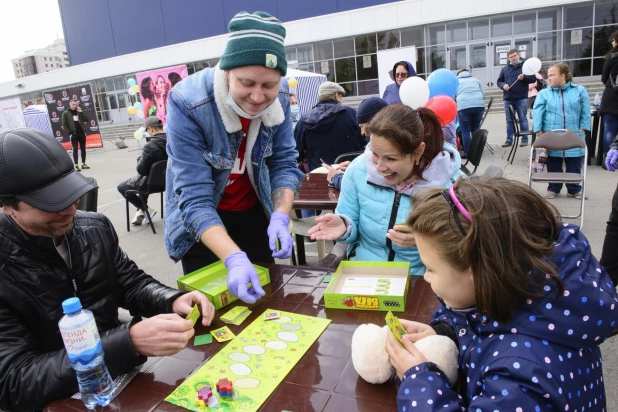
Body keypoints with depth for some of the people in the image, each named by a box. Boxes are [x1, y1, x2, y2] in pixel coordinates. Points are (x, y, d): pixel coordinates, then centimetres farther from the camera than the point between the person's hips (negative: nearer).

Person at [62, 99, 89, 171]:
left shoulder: (79, 112, 12)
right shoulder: (66, 113, 1)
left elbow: (86, 120, 1)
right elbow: (64, 125, -3)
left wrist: (81, 112, -8)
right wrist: (69, 133, -11)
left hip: (82, 133, 4)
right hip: (73, 135, -4)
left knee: (83, 149, 7)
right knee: (75, 149, -6)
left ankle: (83, 164, 16)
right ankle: (76, 165, -7)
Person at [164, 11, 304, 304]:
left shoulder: (279, 97, -17)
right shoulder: (187, 102, -30)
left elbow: (284, 162, -10)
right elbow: (195, 198, -32)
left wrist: (280, 217, -27)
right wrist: (234, 258, -44)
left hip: (253, 212, 4)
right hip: (202, 220, -3)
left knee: (265, 296, 17)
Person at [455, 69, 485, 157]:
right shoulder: (475, 79, 27)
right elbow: (483, 94, 22)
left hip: (464, 106, -3)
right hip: (479, 105, 3)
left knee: (465, 131, 0)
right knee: (476, 129, 14)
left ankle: (467, 153, 0)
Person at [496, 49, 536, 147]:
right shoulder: (504, 69, 13)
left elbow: (533, 79, 2)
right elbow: (499, 81, 15)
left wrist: (524, 78, -16)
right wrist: (503, 85, -7)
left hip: (521, 98, -3)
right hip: (508, 98, 3)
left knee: (523, 119, -1)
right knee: (509, 120, 6)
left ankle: (524, 139, 4)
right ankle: (509, 139, 11)